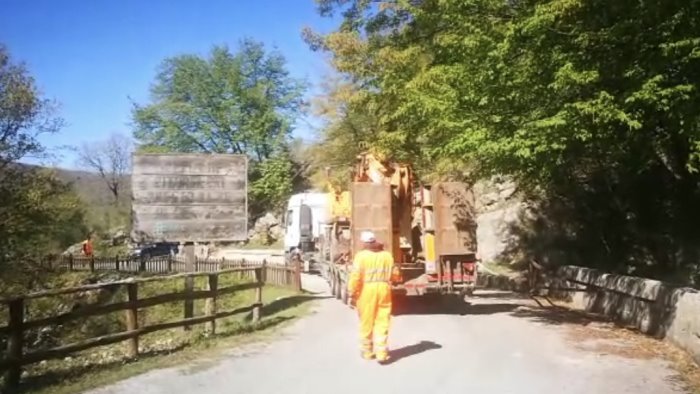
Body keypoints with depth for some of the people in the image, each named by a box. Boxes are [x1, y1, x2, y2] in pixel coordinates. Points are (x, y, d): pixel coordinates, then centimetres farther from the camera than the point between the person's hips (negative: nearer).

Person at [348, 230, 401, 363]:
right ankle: (381, 353, -1)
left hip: (367, 291, -2)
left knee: (367, 322, 10)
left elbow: (355, 276, -11)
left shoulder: (361, 256, -6)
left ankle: (367, 352, 21)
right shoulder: (387, 255, 7)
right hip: (384, 289, 2)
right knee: (382, 322, 4)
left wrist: (352, 294, -4)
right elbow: (395, 275, 10)